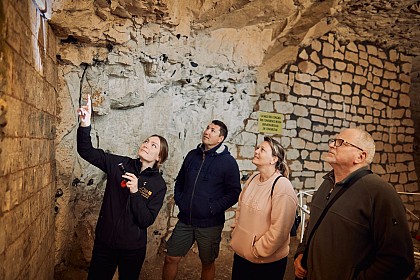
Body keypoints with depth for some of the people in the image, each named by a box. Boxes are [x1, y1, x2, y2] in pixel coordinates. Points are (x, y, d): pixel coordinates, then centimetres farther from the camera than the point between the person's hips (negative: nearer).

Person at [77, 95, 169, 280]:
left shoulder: (158, 185, -10)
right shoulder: (120, 165, -5)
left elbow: (146, 221, -16)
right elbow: (86, 151, -10)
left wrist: (135, 192, -29)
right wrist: (85, 125, -27)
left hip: (133, 248, -1)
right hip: (104, 242, 1)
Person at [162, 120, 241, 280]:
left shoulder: (228, 162, -9)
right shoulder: (192, 155, 6)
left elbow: (234, 192, -10)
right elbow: (180, 180, 18)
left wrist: (213, 208, -14)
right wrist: (179, 200, 5)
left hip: (210, 224, -4)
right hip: (185, 220, 4)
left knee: (207, 263, 14)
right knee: (171, 258, 10)